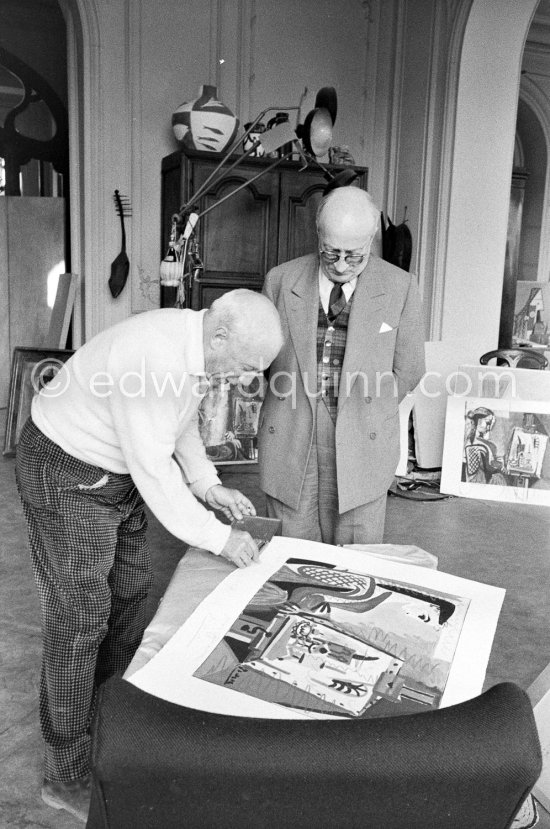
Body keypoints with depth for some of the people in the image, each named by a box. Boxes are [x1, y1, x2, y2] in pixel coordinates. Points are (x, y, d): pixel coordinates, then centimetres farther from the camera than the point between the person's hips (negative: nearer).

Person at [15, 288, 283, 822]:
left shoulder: (195, 344, -4)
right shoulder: (151, 357, -33)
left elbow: (181, 420, 12)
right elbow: (153, 468, -30)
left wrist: (208, 486, 1)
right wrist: (217, 537, -22)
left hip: (118, 472, 9)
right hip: (66, 473, -9)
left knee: (130, 589, 17)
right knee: (80, 618, -3)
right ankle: (67, 776, 14)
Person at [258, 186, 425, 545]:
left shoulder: (400, 287, 0)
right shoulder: (281, 280, 3)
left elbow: (407, 370, 8)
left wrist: (365, 414, 10)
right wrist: (298, 410, 10)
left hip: (361, 449, -1)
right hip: (289, 445, 1)